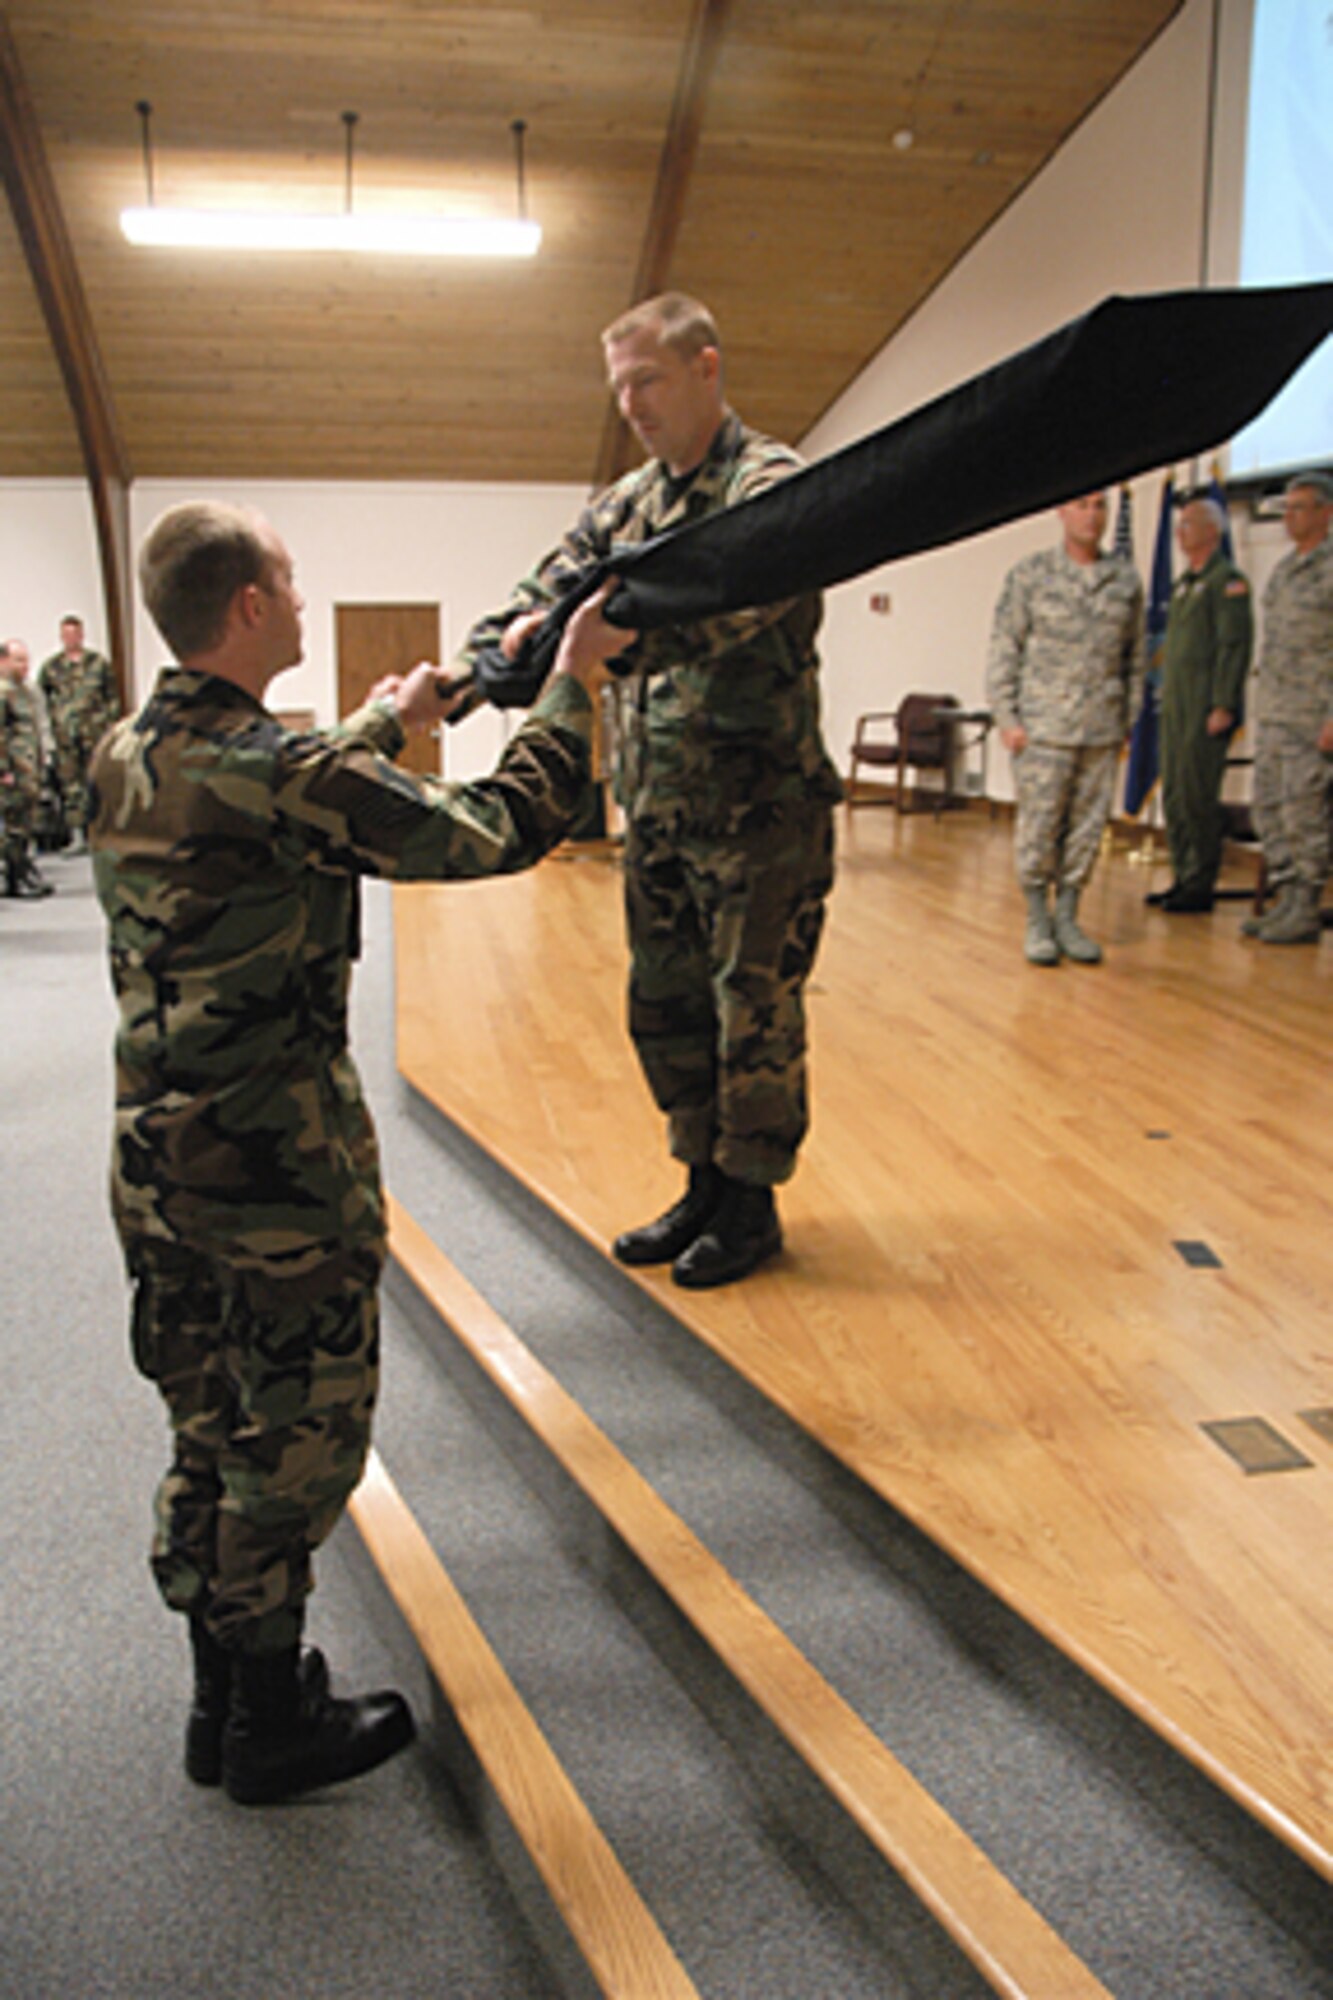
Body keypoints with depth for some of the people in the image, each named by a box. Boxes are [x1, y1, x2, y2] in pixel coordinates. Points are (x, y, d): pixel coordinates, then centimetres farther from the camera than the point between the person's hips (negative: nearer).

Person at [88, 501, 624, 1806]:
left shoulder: (121, 759, 5)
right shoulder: (282, 774, -21)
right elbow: (498, 831, -16)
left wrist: (378, 727, 32)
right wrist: (569, 684, -2)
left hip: (154, 1169, 8)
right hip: (279, 1179, -8)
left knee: (209, 1439, 20)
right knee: (293, 1449, 9)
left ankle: (221, 1698, 36)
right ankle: (270, 1727, 25)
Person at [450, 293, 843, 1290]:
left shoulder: (771, 483, -10)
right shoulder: (625, 503, 12)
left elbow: (728, 600, -29)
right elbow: (541, 601, 7)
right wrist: (456, 681, -10)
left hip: (759, 804, -7)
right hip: (657, 804, 7)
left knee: (755, 1009, 2)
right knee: (664, 1004, 13)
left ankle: (750, 1203, 18)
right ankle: (706, 1186, 28)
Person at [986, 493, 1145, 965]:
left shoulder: (1126, 579, 9)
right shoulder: (1030, 574, 1)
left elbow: (1135, 658, 14)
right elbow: (1003, 649, 0)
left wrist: (1128, 721, 11)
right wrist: (1007, 718, -6)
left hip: (1101, 732, 3)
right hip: (1042, 729, -3)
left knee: (1088, 827, 6)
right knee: (1038, 826, -1)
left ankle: (1067, 917, 17)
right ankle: (1037, 920, 11)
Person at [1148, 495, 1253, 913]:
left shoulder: (1227, 580, -8)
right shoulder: (1184, 583, 19)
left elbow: (1235, 646, -14)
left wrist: (1223, 706, -19)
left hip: (1206, 709, -9)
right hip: (1176, 706, 9)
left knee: (1197, 797, -7)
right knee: (1174, 796, 11)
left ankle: (1201, 886, -1)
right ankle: (1183, 878, 19)